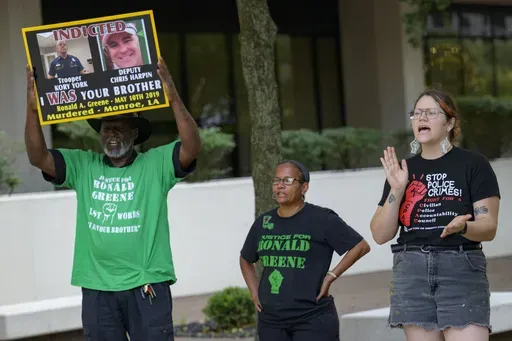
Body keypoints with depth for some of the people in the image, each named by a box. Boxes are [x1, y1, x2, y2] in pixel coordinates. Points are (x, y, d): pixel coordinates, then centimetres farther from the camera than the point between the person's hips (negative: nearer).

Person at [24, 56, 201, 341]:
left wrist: (174, 99, -26)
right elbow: (38, 157, -1)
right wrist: (33, 109, -16)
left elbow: (192, 148, -15)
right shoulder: (83, 166, 8)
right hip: (97, 288, 3)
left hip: (147, 285, -3)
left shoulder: (156, 164, 0)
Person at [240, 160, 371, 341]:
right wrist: (254, 293, 14)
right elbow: (246, 260, 28)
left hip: (312, 319, -6)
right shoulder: (264, 223, 12)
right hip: (271, 320, 6)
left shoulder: (321, 219, -5)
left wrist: (330, 276, -9)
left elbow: (361, 246, -5)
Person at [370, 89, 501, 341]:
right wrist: (396, 190, -4)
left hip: (462, 268, -4)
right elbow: (380, 235, 9)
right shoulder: (402, 171, 14)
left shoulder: (474, 164, 2)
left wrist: (463, 227, -26)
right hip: (412, 271, 4)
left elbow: (489, 227, -4)